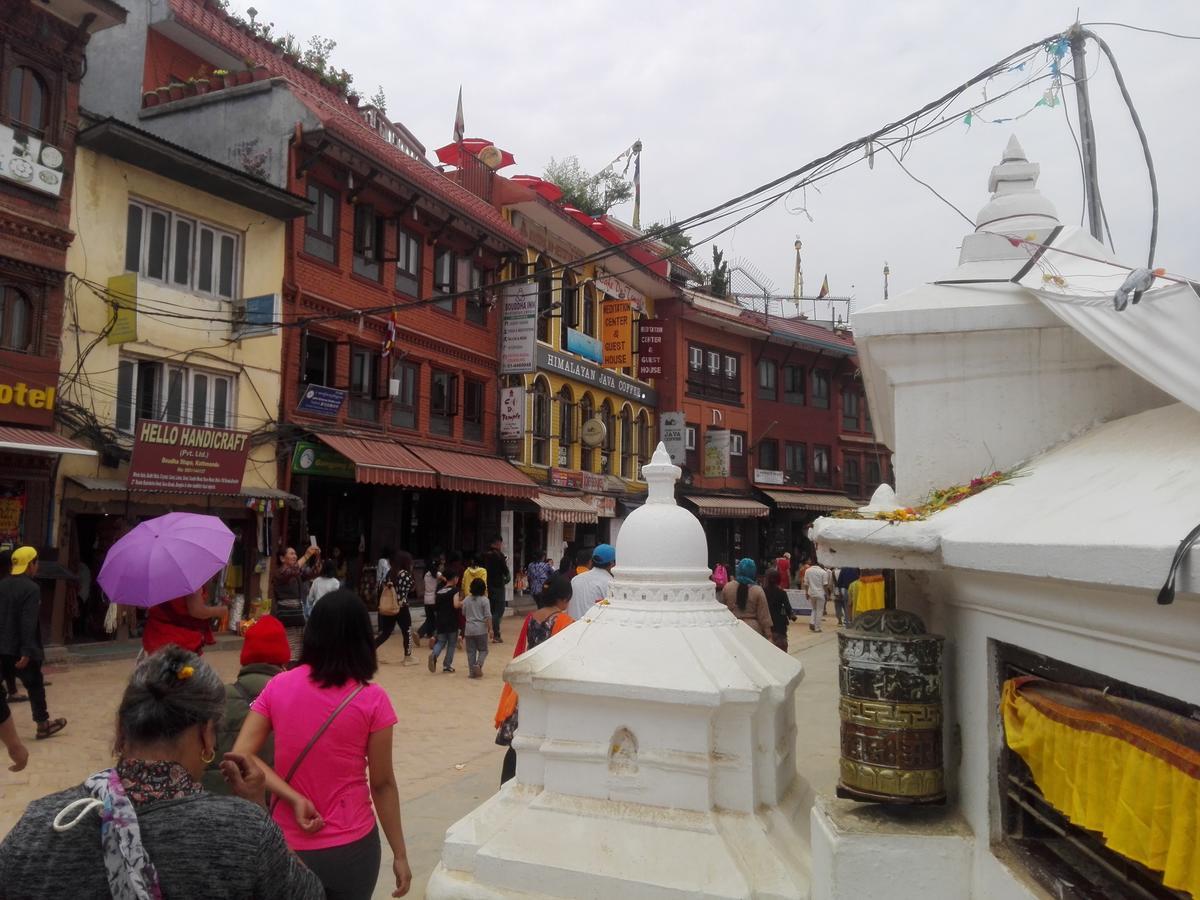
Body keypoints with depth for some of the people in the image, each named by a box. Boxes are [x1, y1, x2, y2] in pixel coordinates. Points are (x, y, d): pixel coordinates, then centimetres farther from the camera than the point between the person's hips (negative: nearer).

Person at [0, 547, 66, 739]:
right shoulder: (31, 588, -16)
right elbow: (28, 623, -22)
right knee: (35, 686, 9)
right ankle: (43, 725, 20)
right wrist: (27, 652, -23)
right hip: (19, 649, -7)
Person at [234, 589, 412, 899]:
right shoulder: (372, 699, -12)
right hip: (351, 848, -1)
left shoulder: (277, 687, -4)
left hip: (288, 845, 2)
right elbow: (382, 784, -7)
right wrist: (400, 854, 2)